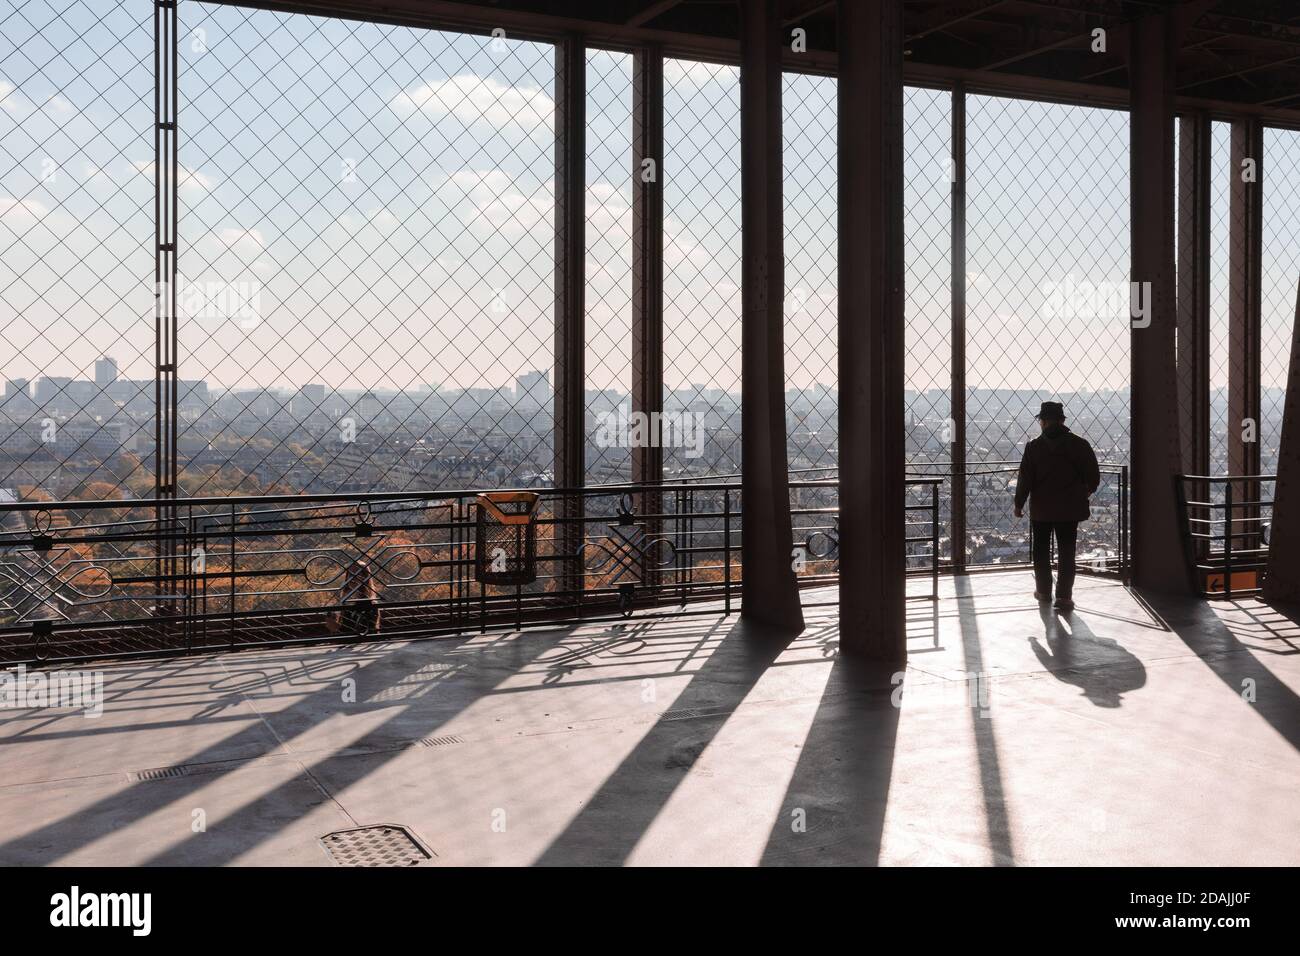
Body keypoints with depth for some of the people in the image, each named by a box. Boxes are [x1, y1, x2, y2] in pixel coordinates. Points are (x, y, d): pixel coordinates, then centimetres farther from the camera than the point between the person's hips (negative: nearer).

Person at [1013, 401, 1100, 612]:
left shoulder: (1034, 447, -9)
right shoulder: (1080, 445, -6)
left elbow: (1025, 479, -8)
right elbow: (1093, 477, -1)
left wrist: (1019, 504, 5)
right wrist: (1085, 493, 20)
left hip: (1041, 509, 0)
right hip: (1069, 508, 0)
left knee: (1041, 550, 16)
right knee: (1066, 552, 5)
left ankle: (1044, 590, 24)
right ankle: (1064, 596, 2)